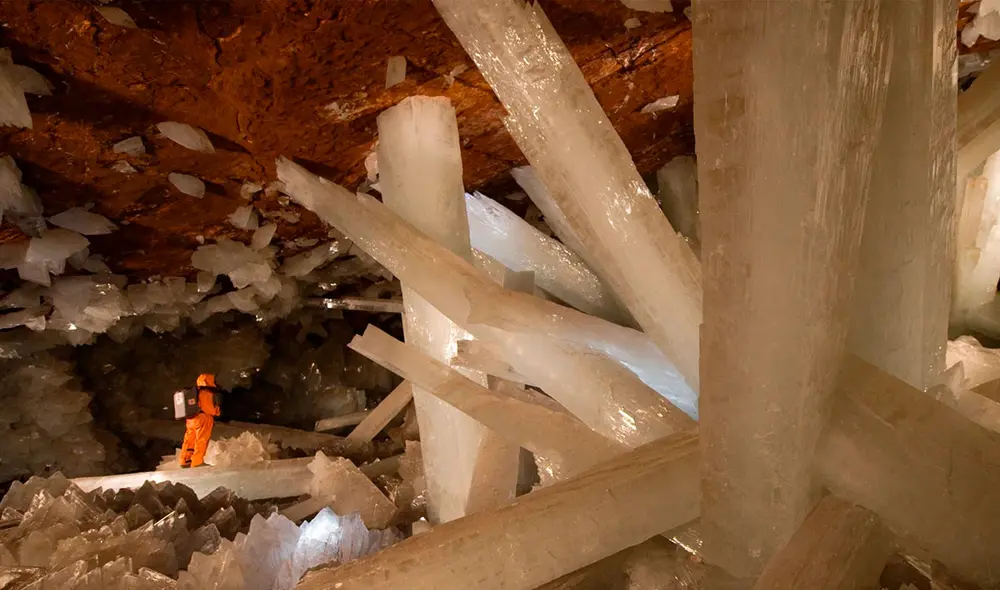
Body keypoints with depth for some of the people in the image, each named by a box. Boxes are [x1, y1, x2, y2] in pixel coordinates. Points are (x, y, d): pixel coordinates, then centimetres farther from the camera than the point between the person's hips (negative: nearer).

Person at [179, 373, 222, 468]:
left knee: (190, 441, 15)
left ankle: (185, 460, 22)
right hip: (203, 419, -9)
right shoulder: (206, 393, -13)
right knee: (202, 441, -3)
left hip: (191, 419, 9)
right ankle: (197, 462, -3)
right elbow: (208, 407, -17)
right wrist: (217, 410, 0)